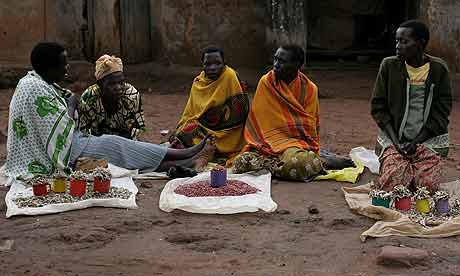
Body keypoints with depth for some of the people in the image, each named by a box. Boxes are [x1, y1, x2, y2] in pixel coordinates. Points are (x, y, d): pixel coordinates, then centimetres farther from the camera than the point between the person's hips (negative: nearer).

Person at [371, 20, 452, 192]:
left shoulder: (438, 69, 0)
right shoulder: (389, 66, 0)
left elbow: (442, 111, 0)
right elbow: (378, 107, 1)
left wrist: (417, 142, -11)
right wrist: (396, 142, -10)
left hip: (428, 139, 0)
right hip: (394, 137, 0)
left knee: (427, 185, -19)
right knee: (392, 184, -22)